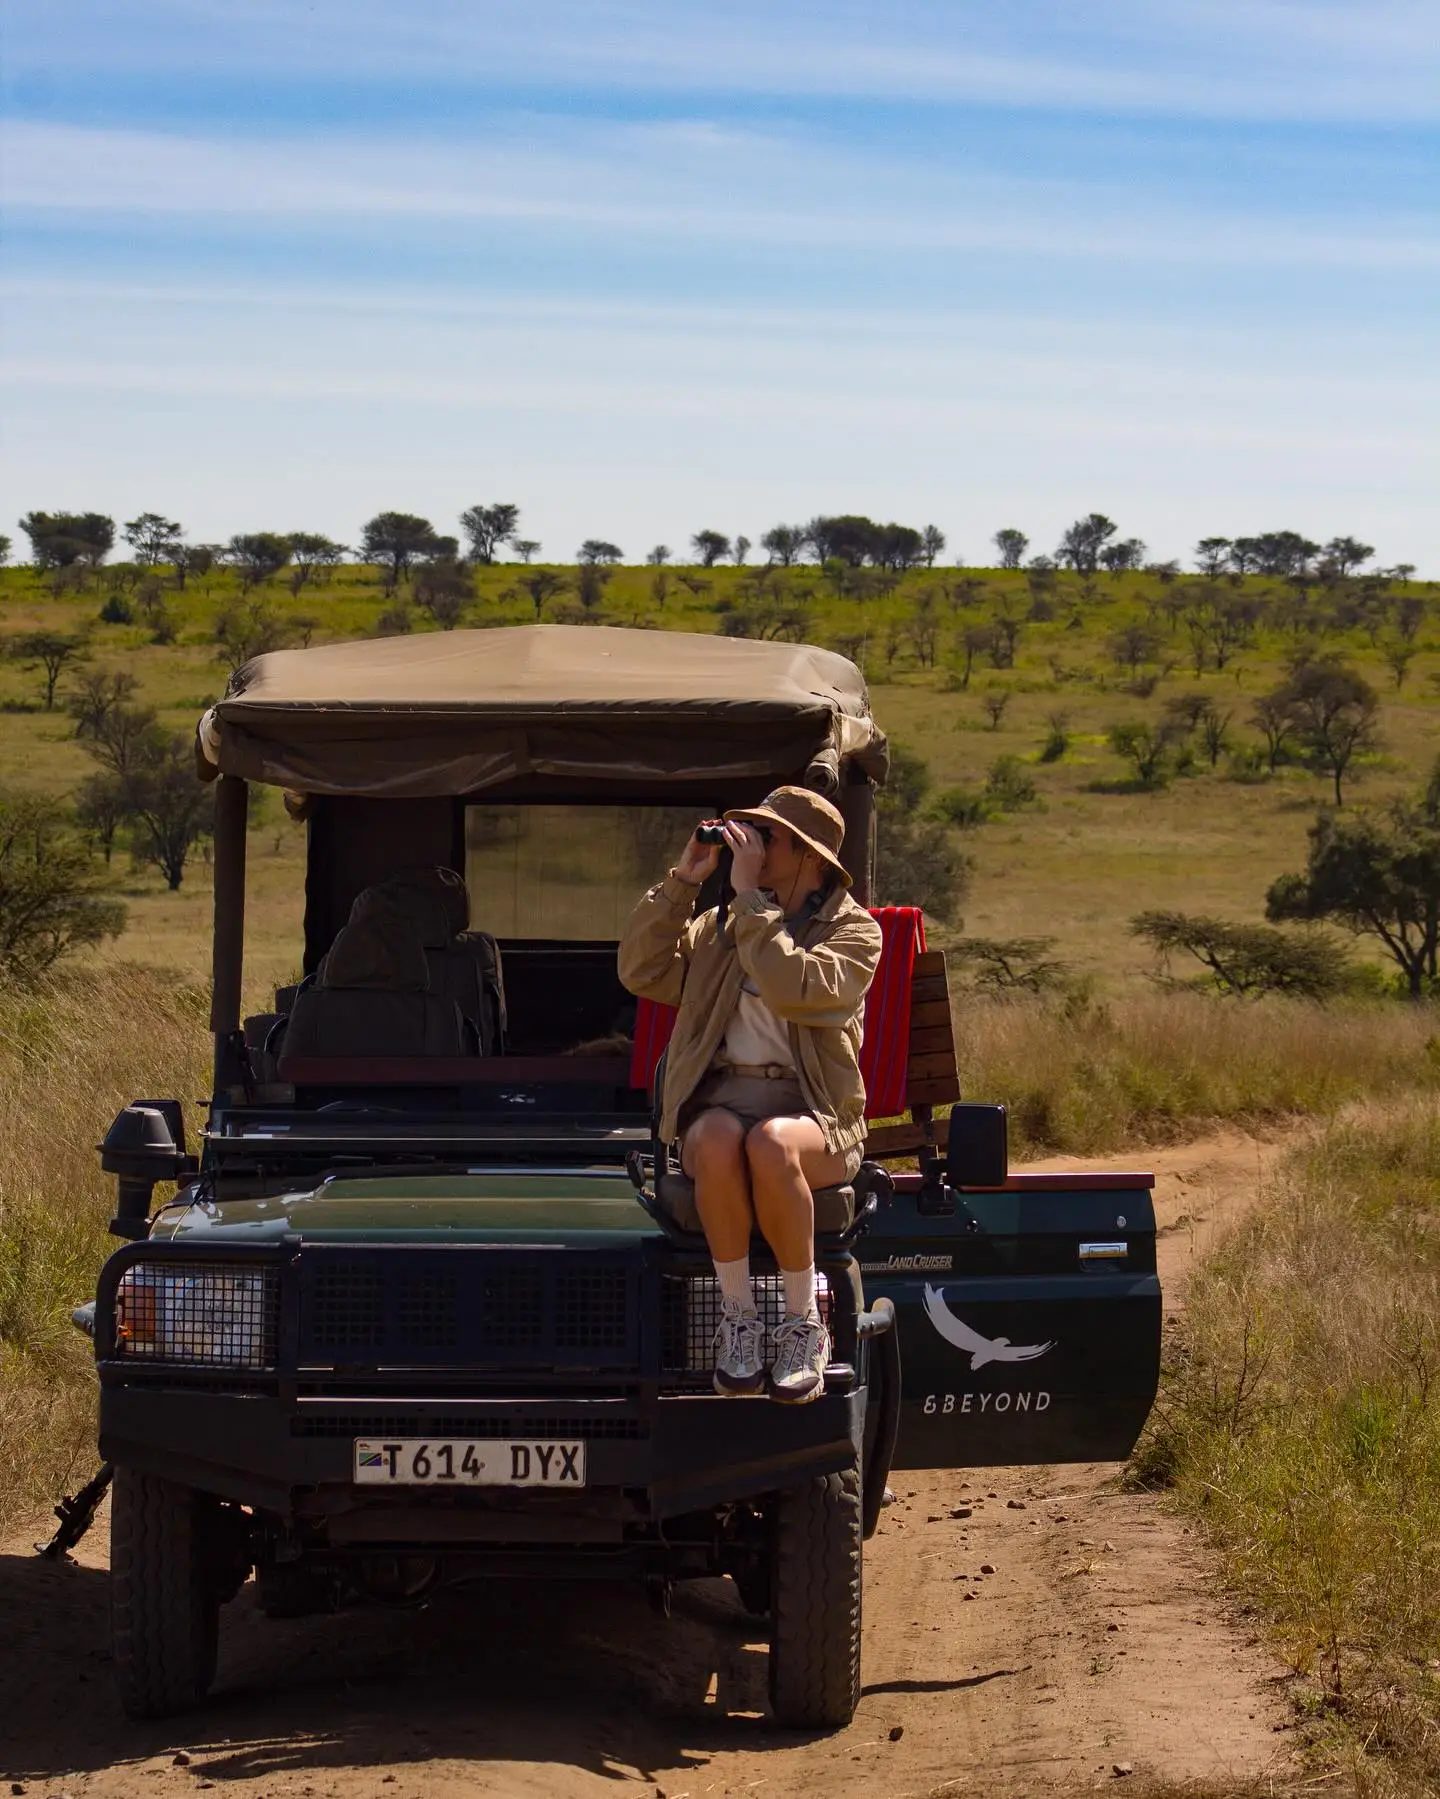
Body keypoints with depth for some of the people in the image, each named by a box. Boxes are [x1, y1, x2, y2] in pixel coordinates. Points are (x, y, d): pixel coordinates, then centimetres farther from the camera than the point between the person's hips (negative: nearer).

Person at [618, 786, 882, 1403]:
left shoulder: (854, 931, 4)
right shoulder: (720, 926, 20)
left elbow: (792, 991, -16)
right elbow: (642, 972, 9)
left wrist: (749, 896, -12)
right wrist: (682, 881, 4)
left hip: (812, 1109, -3)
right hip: (719, 1099, 3)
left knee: (769, 1144, -39)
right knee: (720, 1142, -36)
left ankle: (803, 1324, -22)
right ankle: (737, 1320, -22)